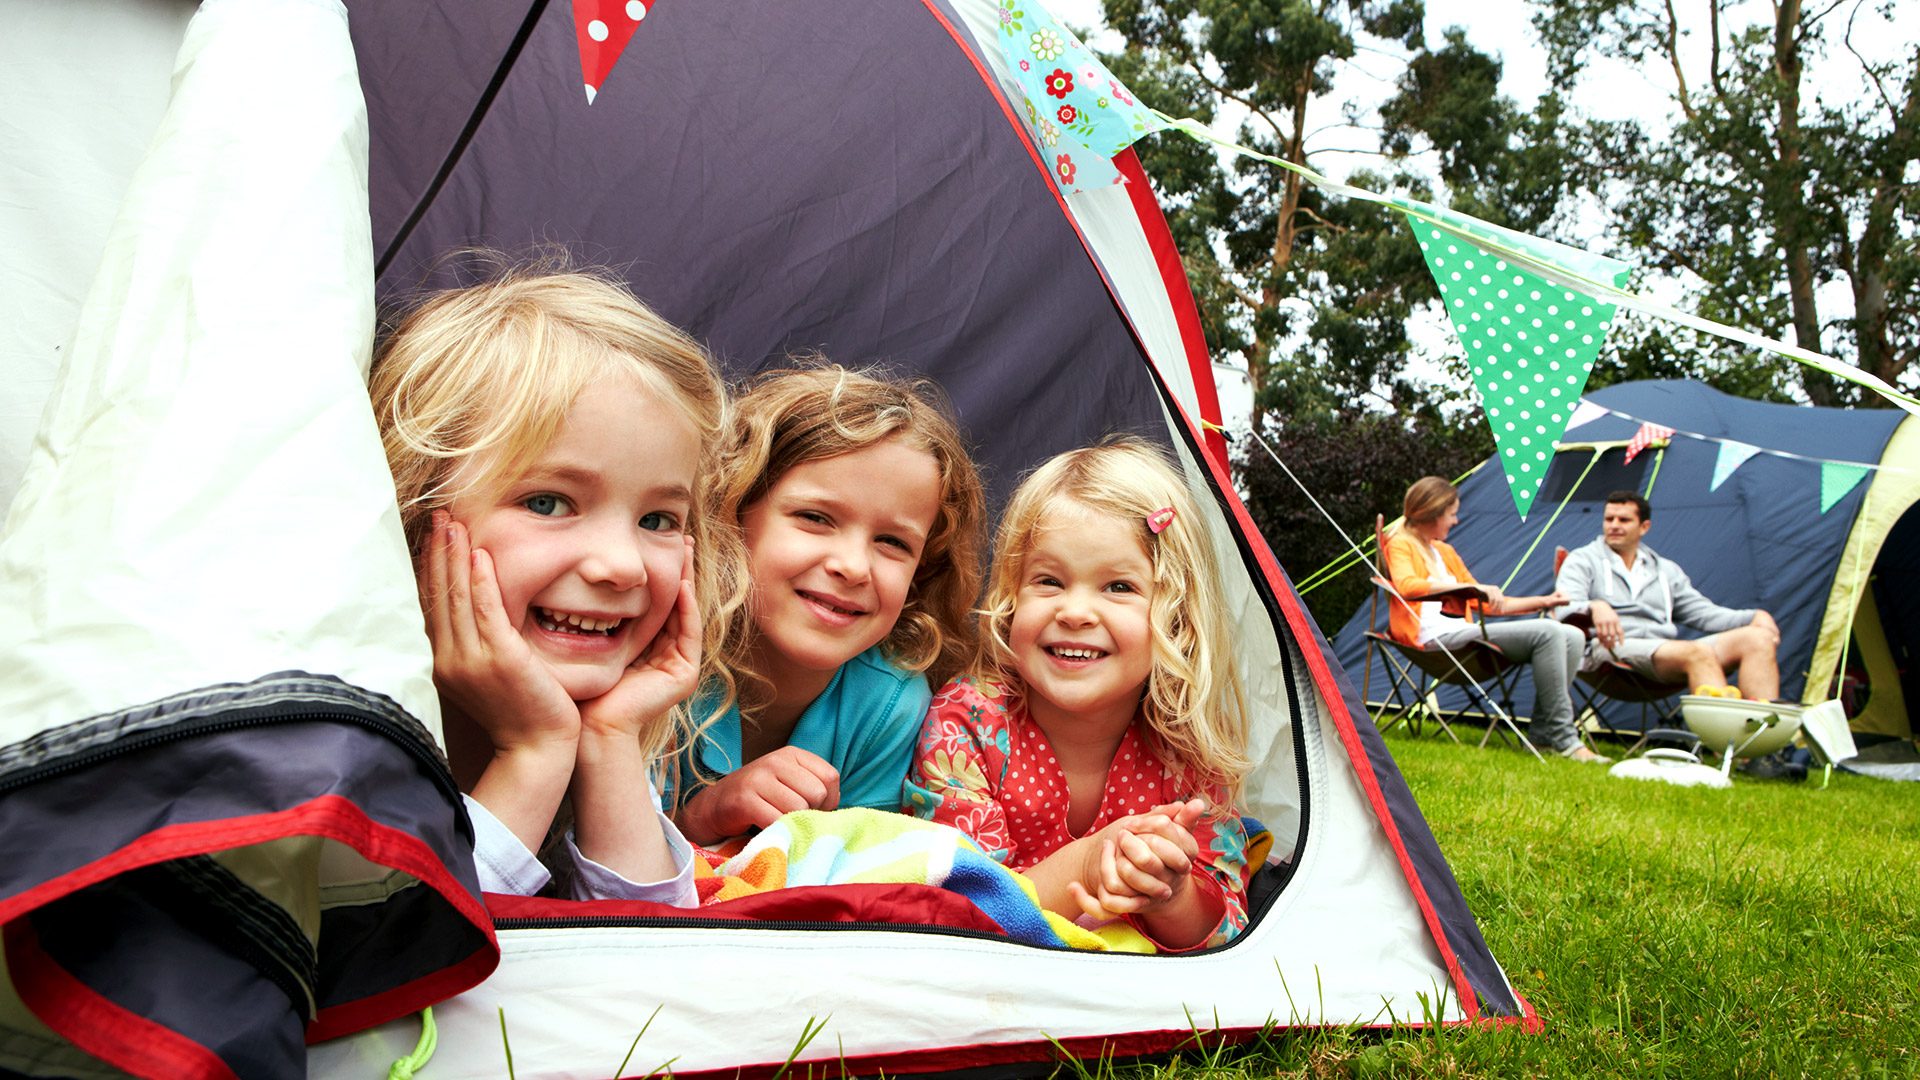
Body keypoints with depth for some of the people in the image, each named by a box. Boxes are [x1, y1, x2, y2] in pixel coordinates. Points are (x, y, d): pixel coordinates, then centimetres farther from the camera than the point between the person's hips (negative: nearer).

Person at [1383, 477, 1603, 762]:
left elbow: (1487, 604, 32)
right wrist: (1475, 587, -25)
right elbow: (1407, 586, -22)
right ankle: (1564, 739, -18)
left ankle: (1542, 732, -5)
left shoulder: (1444, 551, 27)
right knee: (1545, 632, -22)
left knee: (1572, 636, -3)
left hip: (1461, 635, 9)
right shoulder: (1400, 545, 1)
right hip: (1435, 638, -9)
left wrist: (1543, 601, 28)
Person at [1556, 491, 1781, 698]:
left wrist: (1755, 617, 7)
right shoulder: (1583, 560, 13)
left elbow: (1703, 612, 26)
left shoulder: (1666, 570, 30)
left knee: (1758, 638, -15)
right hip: (1613, 648, -6)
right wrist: (1595, 607, -28)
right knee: (1696, 653, -34)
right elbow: (1566, 608, -4)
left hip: (1668, 650, 6)